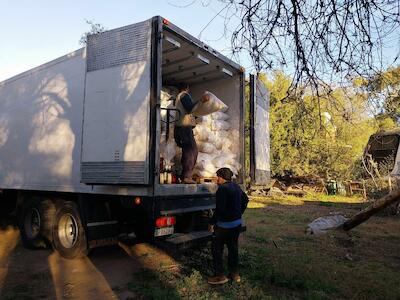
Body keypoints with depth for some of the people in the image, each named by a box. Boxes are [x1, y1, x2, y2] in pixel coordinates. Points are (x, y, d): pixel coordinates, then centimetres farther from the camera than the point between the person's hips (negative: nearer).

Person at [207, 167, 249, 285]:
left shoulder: (222, 188, -20)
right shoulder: (236, 187, 8)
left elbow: (219, 209, -25)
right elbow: (245, 199, 22)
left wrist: (212, 223, -16)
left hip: (224, 225, -9)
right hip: (237, 223, 9)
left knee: (217, 249, 5)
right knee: (233, 248, 17)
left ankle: (219, 275, 10)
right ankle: (235, 274, 26)